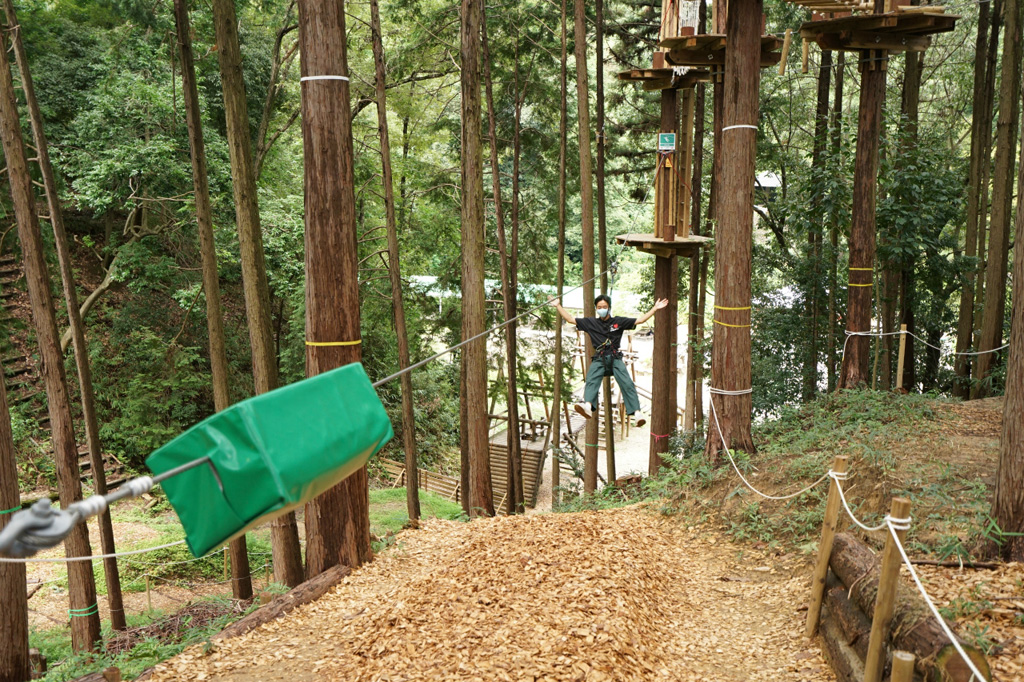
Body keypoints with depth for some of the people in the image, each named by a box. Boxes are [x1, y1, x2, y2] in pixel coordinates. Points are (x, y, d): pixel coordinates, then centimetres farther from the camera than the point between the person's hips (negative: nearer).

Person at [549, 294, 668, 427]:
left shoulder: (618, 322, 16)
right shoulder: (591, 322, 18)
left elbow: (640, 320, 17)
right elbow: (570, 319, 19)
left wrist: (655, 308, 13)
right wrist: (558, 306, 16)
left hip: (615, 358, 0)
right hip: (599, 359, 0)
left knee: (626, 383, -24)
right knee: (591, 380, -30)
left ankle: (637, 413, -37)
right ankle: (588, 406, -56)